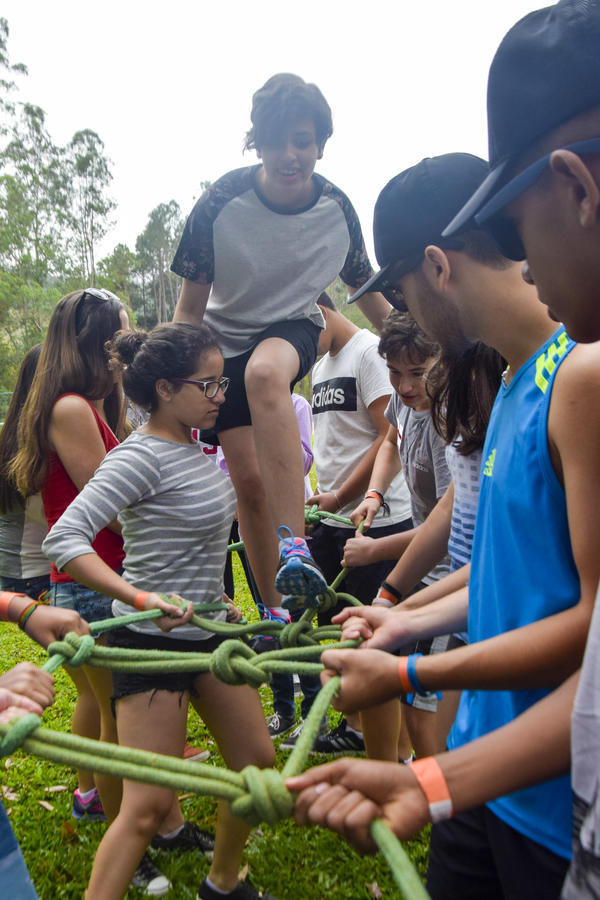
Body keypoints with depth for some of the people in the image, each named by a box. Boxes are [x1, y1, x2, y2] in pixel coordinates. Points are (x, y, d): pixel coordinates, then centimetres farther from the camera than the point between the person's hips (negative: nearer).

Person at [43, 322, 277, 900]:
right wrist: (141, 600, -37)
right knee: (146, 808, -3)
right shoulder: (140, 457, -20)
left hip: (208, 631, 9)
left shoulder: (194, 447, 5)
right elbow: (63, 540, -29)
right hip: (152, 642, -8)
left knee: (257, 762, 16)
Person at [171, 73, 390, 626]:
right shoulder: (221, 203, -18)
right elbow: (190, 308, -11)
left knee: (265, 371, -40)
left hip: (294, 329, 0)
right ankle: (274, 611, 13)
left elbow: (370, 294, 4)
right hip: (224, 340, 1)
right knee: (249, 480, -5)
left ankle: (294, 546, -41)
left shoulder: (338, 210, -13)